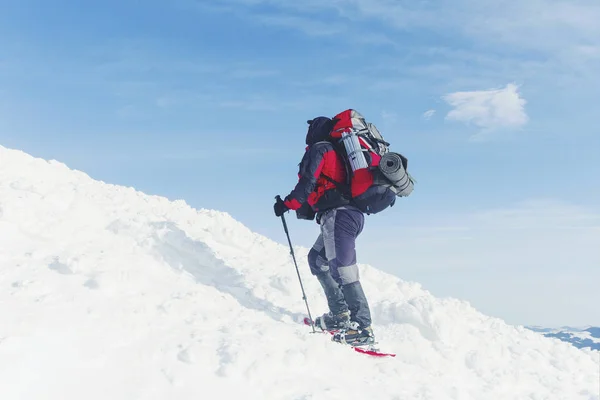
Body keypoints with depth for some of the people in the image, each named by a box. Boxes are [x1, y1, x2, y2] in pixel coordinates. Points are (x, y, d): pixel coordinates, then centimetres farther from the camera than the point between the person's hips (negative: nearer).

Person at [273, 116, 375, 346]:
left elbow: (308, 183, -11)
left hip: (337, 215, -10)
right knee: (317, 259, 21)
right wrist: (306, 208, 28)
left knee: (342, 269, -14)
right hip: (353, 214, 10)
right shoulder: (336, 152, 27)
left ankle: (363, 329, -19)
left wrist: (287, 204, -1)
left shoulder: (319, 149, 1)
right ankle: (339, 314, 14)